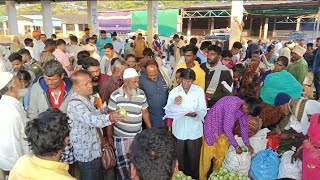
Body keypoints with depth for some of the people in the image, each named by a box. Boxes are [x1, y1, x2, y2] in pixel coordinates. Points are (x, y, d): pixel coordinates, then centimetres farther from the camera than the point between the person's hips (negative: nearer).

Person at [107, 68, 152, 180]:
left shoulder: (141, 94, -4)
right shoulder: (115, 95, -12)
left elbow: (145, 113, 8)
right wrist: (109, 136, -3)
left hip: (137, 136, 3)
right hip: (120, 136, -2)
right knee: (123, 165, 7)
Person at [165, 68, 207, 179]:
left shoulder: (199, 91, -8)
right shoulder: (174, 92, -5)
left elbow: (203, 111, -12)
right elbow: (167, 111, -6)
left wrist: (196, 114, -32)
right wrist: (174, 103, -24)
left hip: (194, 130, -1)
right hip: (178, 130, 1)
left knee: (194, 157, 15)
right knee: (179, 156, 18)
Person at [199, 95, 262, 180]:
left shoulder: (244, 106, -9)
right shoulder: (232, 105, -35)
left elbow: (244, 125, 4)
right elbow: (227, 128, -31)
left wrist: (247, 144, 4)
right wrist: (236, 146, -22)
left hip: (224, 129, 8)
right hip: (212, 126, -7)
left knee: (221, 154, 14)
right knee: (207, 155, 1)